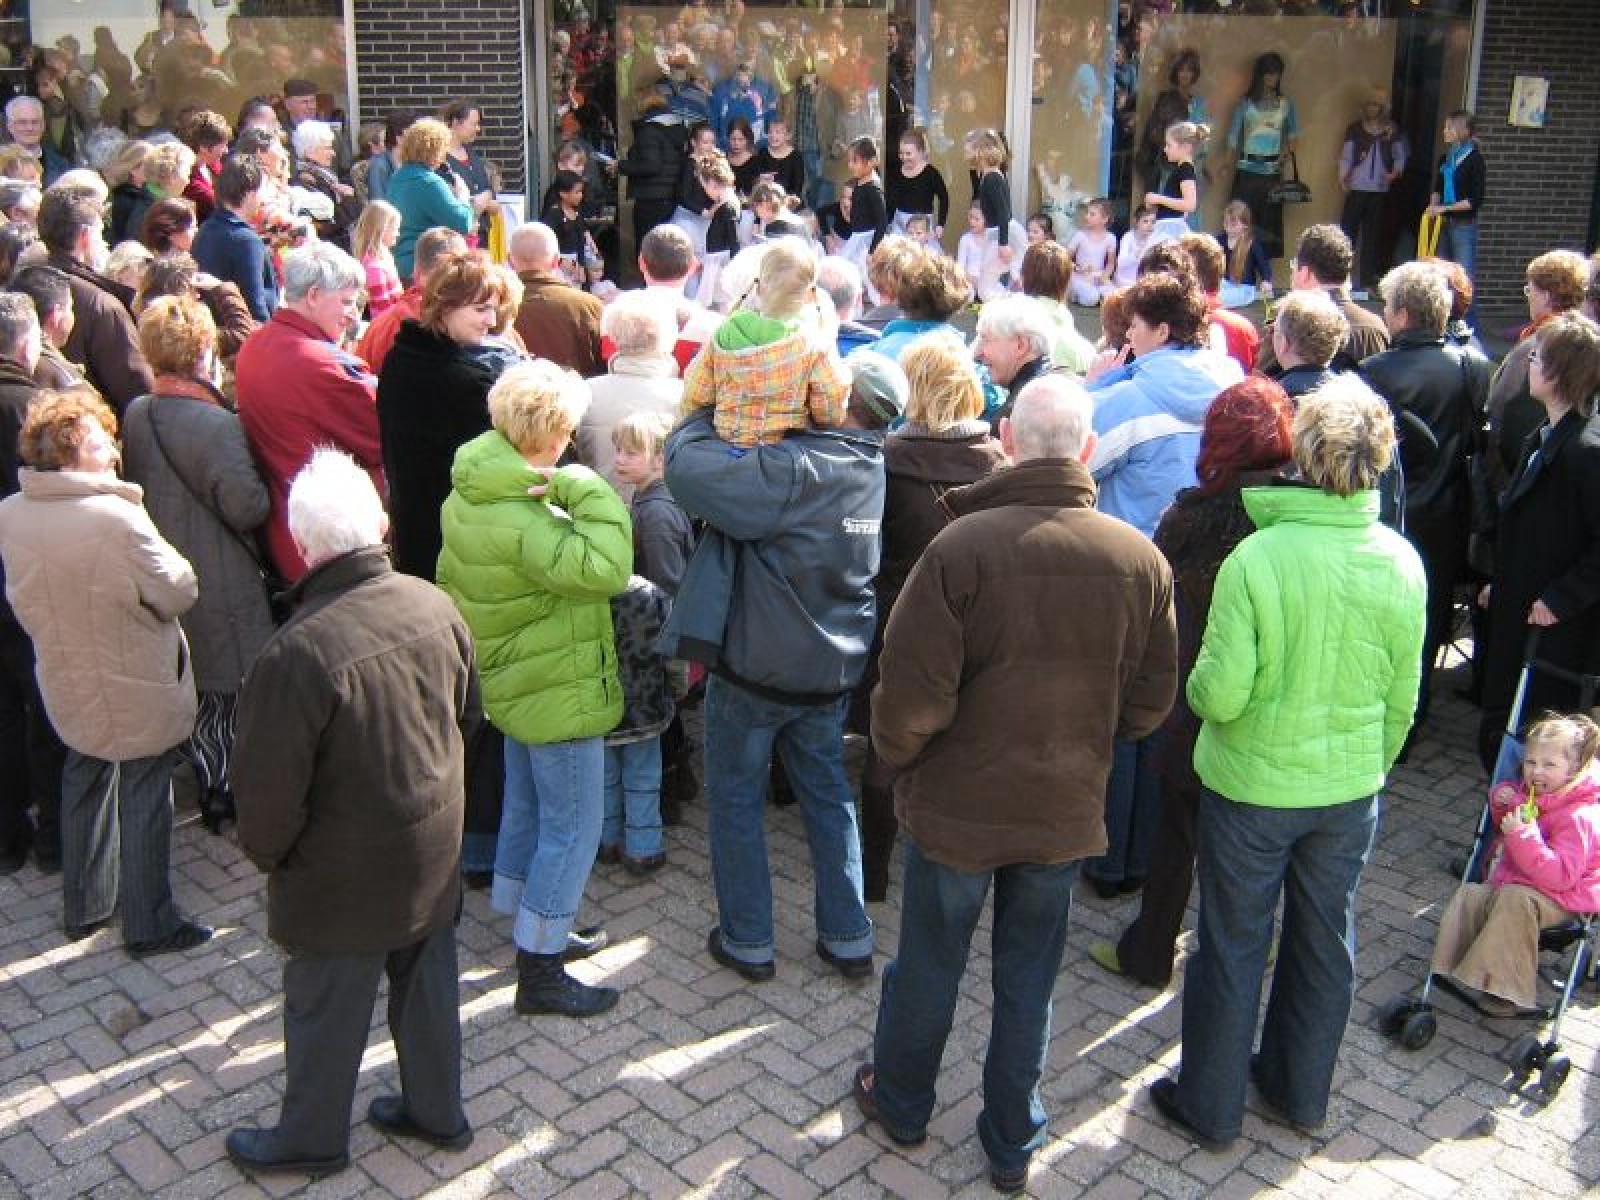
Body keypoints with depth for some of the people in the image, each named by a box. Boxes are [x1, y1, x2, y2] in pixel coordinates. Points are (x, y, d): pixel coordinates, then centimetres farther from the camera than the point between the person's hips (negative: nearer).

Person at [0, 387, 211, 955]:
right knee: (144, 801, 9)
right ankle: (148, 924, 21)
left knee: (85, 788, 23)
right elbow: (180, 591, -20)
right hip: (138, 693, -6)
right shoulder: (117, 518, -29)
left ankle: (84, 908, 37)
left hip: (66, 685, 6)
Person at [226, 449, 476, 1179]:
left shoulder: (298, 652, -31)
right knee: (427, 985, 23)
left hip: (345, 879, -5)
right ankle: (436, 1112, 42)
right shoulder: (433, 606, -11)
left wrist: (265, 852, -3)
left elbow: (270, 786, -23)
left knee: (325, 1009, 16)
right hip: (434, 854, 6)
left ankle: (311, 1139, 38)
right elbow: (466, 711, 5)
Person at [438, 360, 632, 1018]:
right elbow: (603, 569, -40)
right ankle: (539, 972, 10)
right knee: (572, 828, 1)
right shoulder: (523, 520, -30)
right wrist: (589, 493, -30)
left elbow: (450, 580, 13)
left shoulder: (466, 495, 1)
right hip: (560, 692, -10)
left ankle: (537, 931, 39)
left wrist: (473, 643, 23)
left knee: (527, 810, 22)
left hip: (516, 684, 10)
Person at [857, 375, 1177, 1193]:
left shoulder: (962, 544, -24)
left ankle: (900, 1104, 41)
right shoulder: (1141, 559, -11)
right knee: (1029, 983, 19)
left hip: (957, 801, -3)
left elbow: (912, 693, -21)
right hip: (1067, 810, 3)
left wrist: (896, 753, 0)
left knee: (928, 967, 19)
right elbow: (1151, 701, 0)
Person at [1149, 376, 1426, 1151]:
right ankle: (1300, 1095, 40)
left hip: (1251, 785, -4)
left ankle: (1211, 1108, 28)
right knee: (1325, 941, 21)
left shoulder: (1257, 557, -24)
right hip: (1350, 790, 4)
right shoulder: (1401, 562, -9)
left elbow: (1219, 693, -21)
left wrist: (1200, 685, 2)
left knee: (1234, 947, 12)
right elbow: (1402, 700, 1)